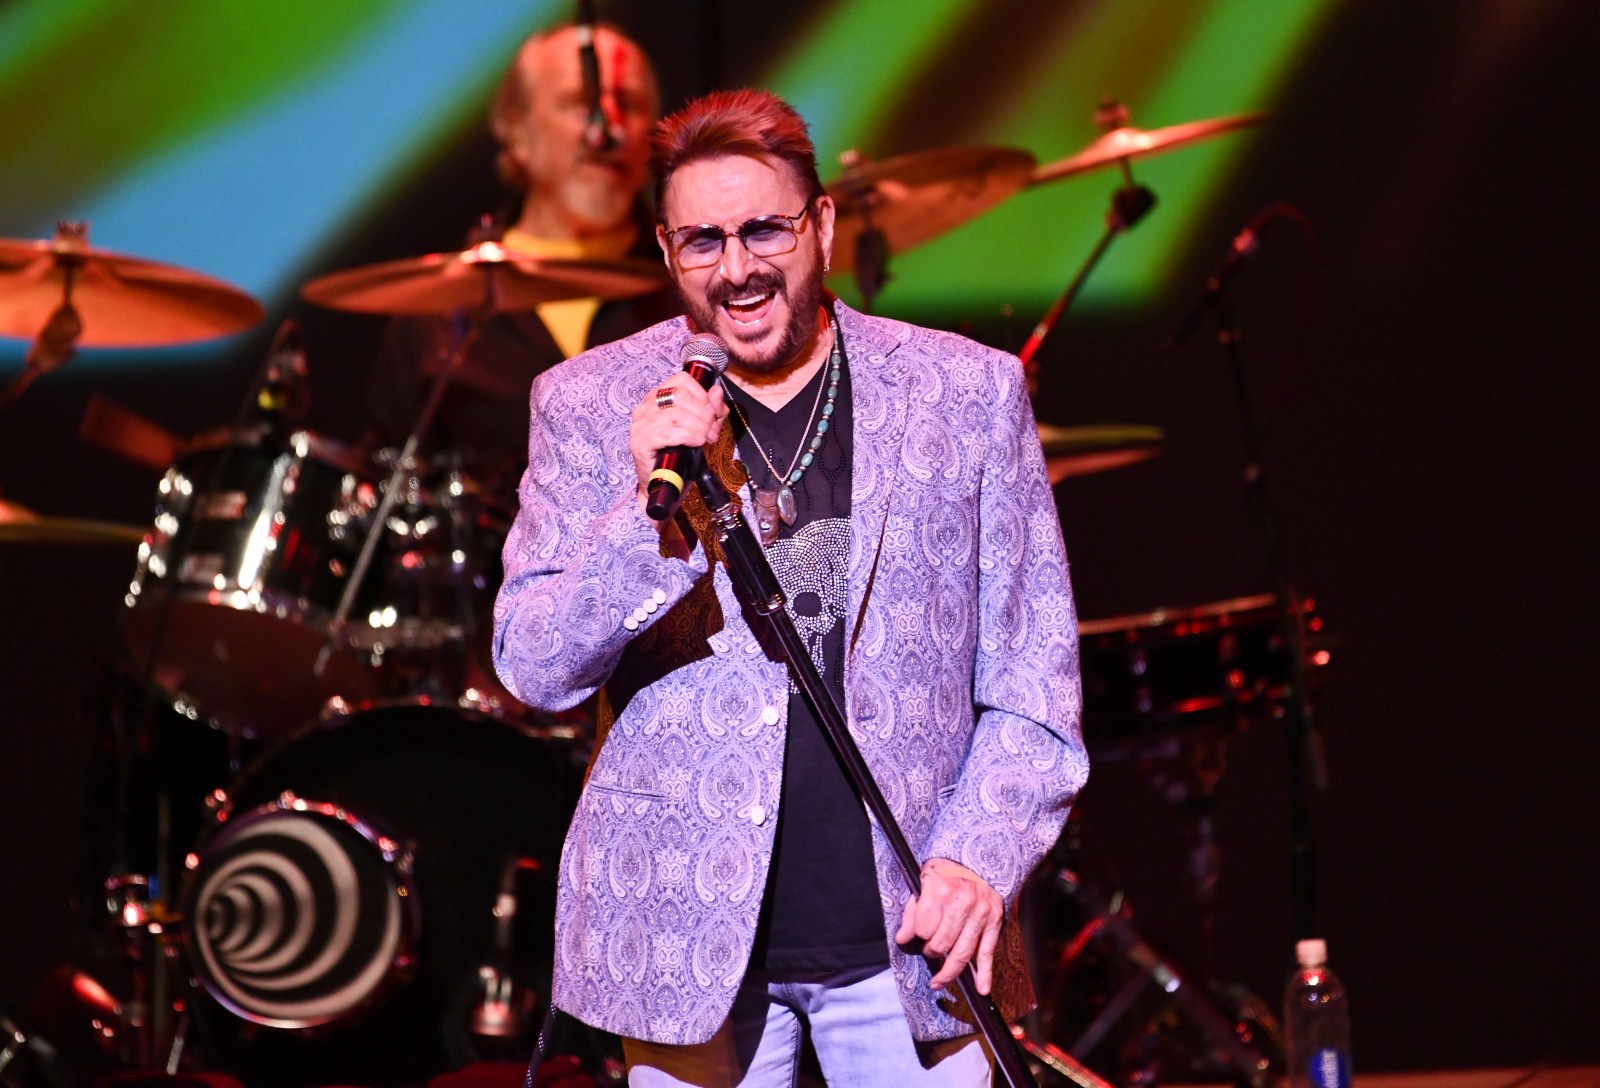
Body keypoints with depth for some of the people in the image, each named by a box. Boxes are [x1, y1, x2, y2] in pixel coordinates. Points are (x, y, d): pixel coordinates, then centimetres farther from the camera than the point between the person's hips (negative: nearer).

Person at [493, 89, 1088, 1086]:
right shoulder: (589, 403, 2)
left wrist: (979, 860, -10)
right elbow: (532, 667, -3)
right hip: (690, 937, 0)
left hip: (908, 935, 1)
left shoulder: (969, 394, 3)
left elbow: (1034, 686, 5)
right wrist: (648, 510, -18)